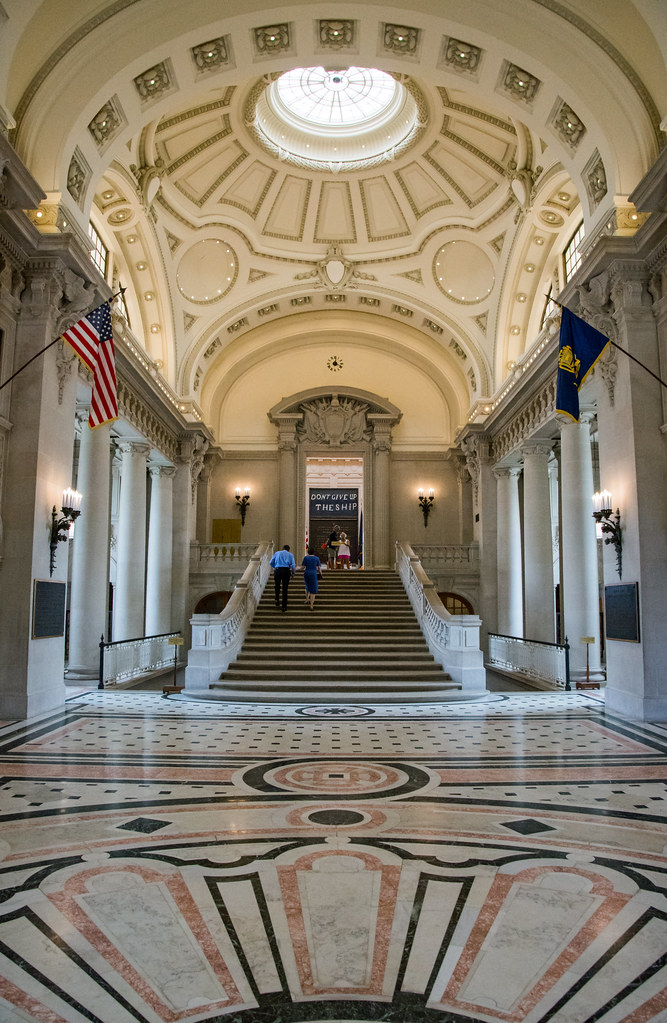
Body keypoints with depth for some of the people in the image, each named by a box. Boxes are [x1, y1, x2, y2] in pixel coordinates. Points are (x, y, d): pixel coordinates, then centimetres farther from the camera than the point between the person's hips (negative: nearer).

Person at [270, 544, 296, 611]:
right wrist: (293, 573, 14)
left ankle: (277, 601, 10)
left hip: (277, 570, 1)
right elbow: (293, 565, 1)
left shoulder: (277, 553, 17)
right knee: (285, 589, 2)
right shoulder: (290, 555, 14)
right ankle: (284, 606, 2)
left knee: (277, 587, 19)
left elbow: (271, 562, 16)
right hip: (286, 570, -1)